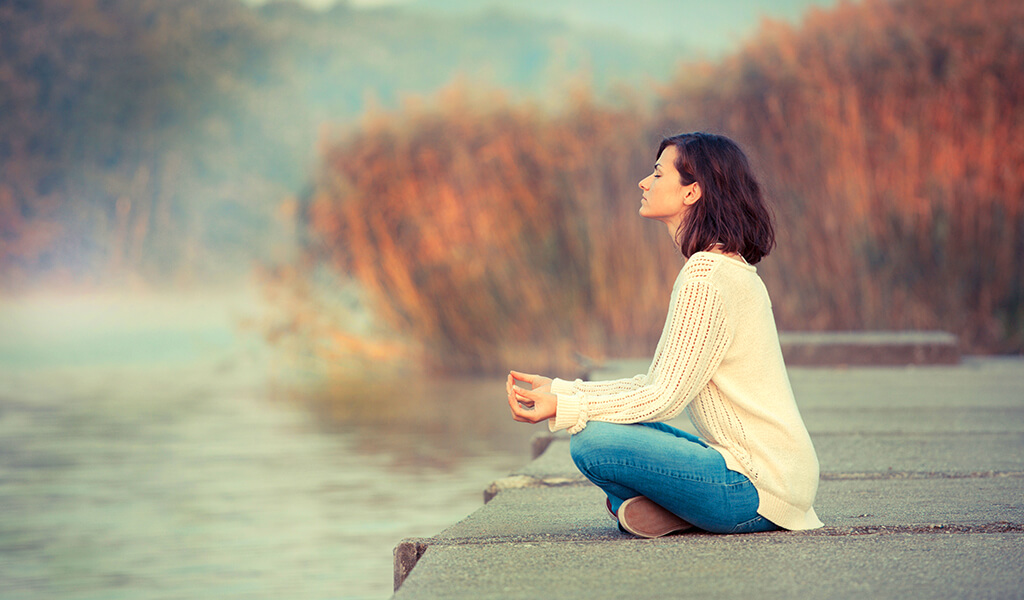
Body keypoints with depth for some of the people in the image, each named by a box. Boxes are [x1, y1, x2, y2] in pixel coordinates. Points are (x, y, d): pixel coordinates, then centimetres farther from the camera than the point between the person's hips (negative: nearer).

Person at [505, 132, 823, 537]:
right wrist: (558, 390, 11)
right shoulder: (728, 268, 16)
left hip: (758, 485, -10)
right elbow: (656, 383, 15)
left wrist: (562, 408, -15)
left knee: (593, 443, -19)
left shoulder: (707, 274, -15)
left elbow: (666, 397, -17)